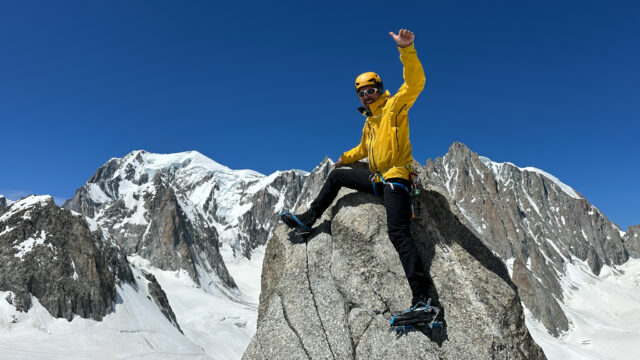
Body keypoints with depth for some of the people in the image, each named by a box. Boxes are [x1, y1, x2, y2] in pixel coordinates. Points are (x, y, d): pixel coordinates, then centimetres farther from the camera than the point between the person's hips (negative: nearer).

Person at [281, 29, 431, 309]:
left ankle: (421, 296, -24)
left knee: (398, 232, -21)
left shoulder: (395, 106, -2)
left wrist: (407, 50, -30)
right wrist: (346, 158, 49)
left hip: (395, 179, -8)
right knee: (337, 175, 19)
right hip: (377, 179, 8)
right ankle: (308, 220, 28)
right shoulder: (369, 122, 20)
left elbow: (415, 82, -19)